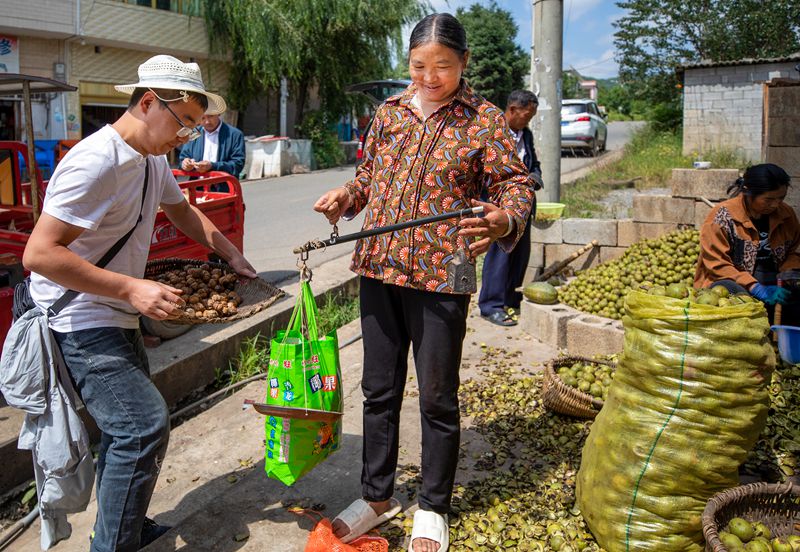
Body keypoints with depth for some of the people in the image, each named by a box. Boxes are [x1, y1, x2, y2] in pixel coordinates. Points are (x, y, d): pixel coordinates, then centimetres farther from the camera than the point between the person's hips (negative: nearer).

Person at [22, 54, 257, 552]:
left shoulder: (153, 159, 7)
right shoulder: (97, 162, -24)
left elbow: (182, 210, 24)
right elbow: (39, 253, -27)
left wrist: (232, 255, 10)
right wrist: (132, 288, -31)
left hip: (117, 316, 10)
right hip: (80, 321, -10)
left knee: (130, 422, 17)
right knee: (144, 426, -15)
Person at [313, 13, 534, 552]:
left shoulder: (484, 119, -2)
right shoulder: (389, 112, 11)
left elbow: (517, 184, -4)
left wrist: (504, 219, -26)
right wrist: (345, 196, -1)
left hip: (440, 277, -4)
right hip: (379, 270, 4)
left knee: (438, 398, 8)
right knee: (379, 390, 14)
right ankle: (377, 496, 33)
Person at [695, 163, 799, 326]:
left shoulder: (786, 214, 6)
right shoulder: (723, 215, -11)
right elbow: (716, 265, -14)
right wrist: (757, 289, -25)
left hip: (772, 280, 5)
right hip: (732, 282, -5)